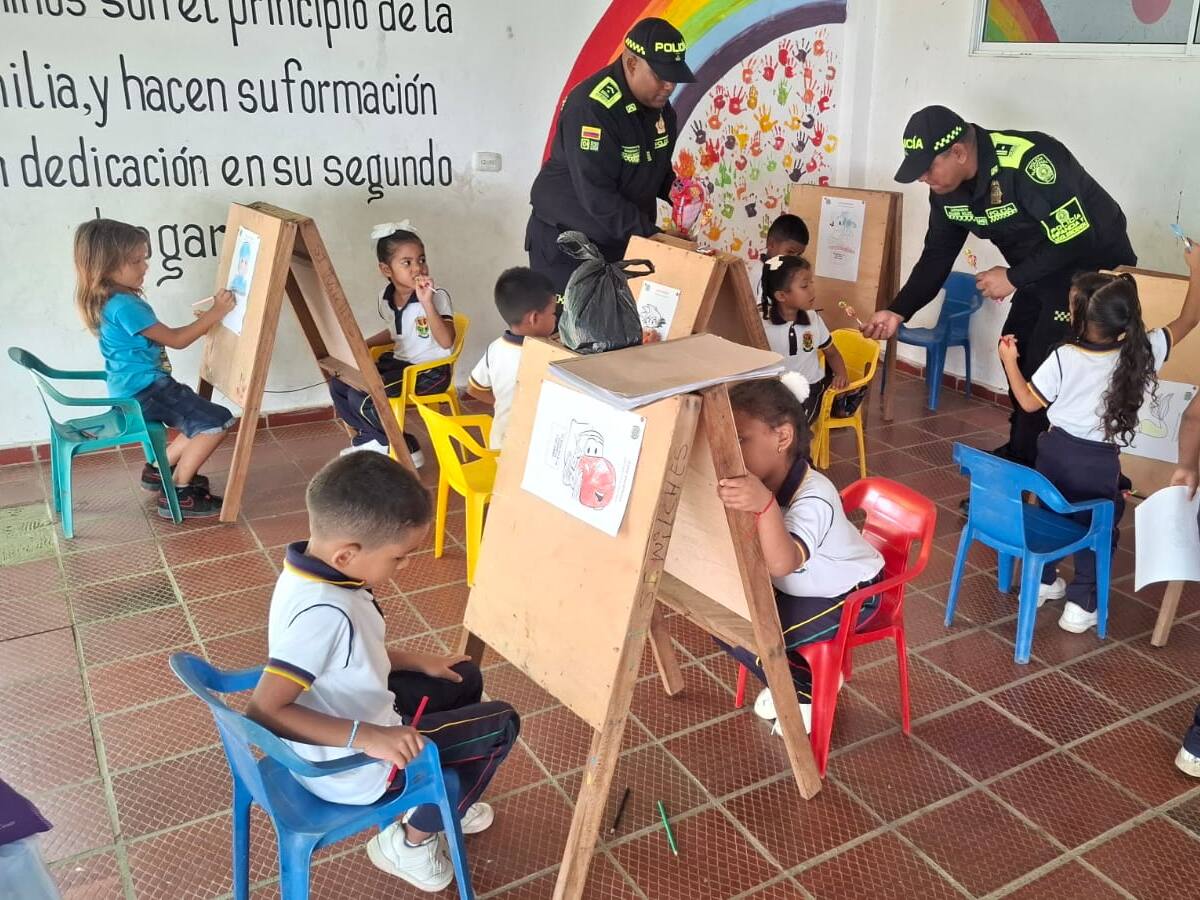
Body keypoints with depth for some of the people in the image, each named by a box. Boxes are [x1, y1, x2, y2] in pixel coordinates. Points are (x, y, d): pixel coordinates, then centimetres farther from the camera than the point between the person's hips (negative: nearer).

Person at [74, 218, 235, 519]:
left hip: (134, 390, 10)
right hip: (144, 391, -10)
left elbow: (164, 336, 18)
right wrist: (215, 312, -12)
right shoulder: (124, 306, -22)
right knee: (217, 422, -15)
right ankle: (176, 495, -6)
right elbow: (175, 340, -17)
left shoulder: (114, 300, 10)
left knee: (204, 418, 16)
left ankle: (160, 470, 23)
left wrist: (202, 323, 10)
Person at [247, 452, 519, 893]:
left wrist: (415, 660, 7)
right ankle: (408, 843, 16)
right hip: (353, 767, -9)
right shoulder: (323, 611, -38)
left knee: (465, 678, 21)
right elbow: (263, 711, -39)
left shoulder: (314, 569, -9)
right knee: (501, 725, 1)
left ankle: (437, 801, 37)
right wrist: (367, 736, -39)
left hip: (361, 719, 9)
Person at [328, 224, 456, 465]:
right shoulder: (386, 296, 2)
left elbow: (446, 342, -32)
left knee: (360, 397, -20)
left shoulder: (437, 296, -19)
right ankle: (371, 436, 17)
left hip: (429, 372, -7)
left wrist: (426, 303, -39)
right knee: (338, 383, -1)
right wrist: (364, 344, 9)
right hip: (398, 362, 8)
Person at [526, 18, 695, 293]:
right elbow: (598, 197, -29)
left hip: (622, 239, 7)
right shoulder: (592, 108, -25)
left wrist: (675, 191, -6)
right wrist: (654, 236, -28)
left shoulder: (657, 103, 0)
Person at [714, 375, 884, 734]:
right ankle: (790, 679, 18)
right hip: (797, 584, 7)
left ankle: (810, 693, 9)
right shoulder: (758, 479, -17)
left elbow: (782, 563, -54)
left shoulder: (813, 498, -38)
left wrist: (765, 505, -70)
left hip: (849, 594, -7)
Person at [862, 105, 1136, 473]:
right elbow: (937, 257, 1)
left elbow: (1078, 237, -30)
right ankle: (1020, 451, 29)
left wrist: (1013, 278, -23)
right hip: (1042, 269, 9)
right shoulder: (946, 191, -7)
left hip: (1094, 265, -8)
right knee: (1014, 352, 13)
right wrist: (898, 311, -9)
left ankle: (1028, 461, 3)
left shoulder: (1030, 161, -33)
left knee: (1046, 364, -12)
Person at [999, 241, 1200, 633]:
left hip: (1057, 450, 1)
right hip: (1100, 461, -1)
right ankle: (1080, 605, 17)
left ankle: (1042, 581, 37)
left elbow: (1029, 402, -5)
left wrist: (1010, 361, 4)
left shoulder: (1063, 358, -16)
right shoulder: (1142, 352, -14)